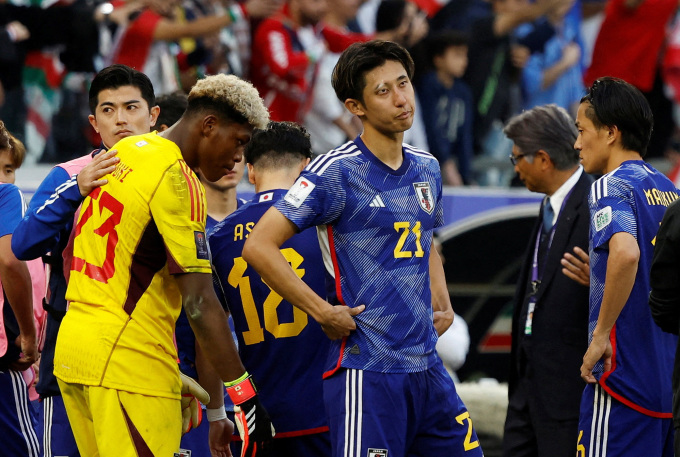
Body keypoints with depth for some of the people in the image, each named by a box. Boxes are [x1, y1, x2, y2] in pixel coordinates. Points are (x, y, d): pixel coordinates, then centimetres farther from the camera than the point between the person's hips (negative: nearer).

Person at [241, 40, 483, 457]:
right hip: (367, 371, -7)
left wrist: (443, 304, 14)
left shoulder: (427, 168, 13)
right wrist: (323, 312, -14)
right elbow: (259, 246, -14)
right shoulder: (337, 172, -9)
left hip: (427, 364, 7)